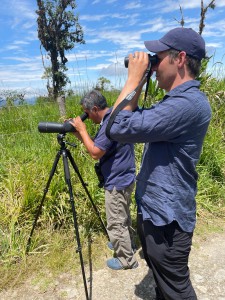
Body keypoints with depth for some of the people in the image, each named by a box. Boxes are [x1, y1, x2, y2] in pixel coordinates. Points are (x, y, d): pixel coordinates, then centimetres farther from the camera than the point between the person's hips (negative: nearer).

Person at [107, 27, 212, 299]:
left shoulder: (189, 103, -24)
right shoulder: (175, 101, 10)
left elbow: (119, 128, -29)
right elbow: (139, 121, 16)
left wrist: (133, 77, -17)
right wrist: (139, 84, 5)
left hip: (167, 218, -10)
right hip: (153, 210, 10)